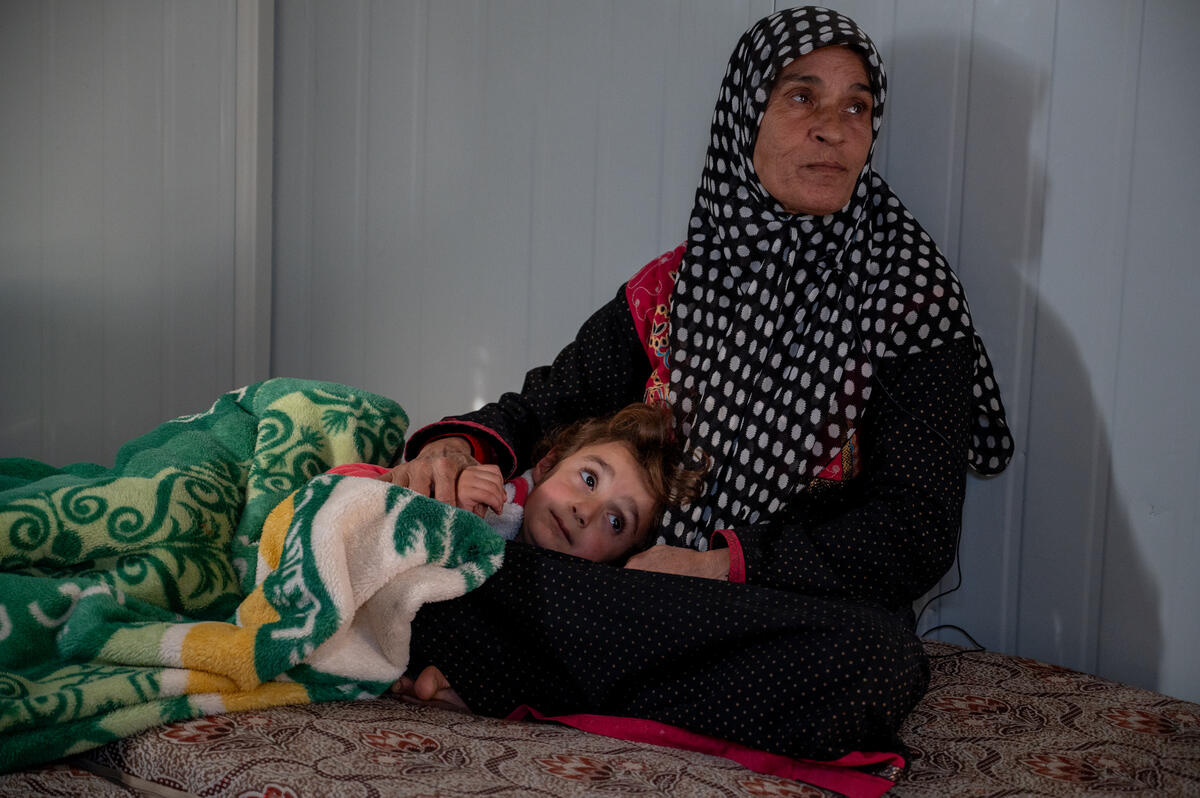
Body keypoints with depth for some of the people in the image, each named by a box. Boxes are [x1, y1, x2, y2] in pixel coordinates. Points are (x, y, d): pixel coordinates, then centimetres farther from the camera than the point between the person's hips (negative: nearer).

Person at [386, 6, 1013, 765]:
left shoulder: (910, 299, -2)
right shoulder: (671, 287, 10)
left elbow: (916, 533, -8)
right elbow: (549, 402, 15)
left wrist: (725, 564, -17)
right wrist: (459, 445, -10)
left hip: (811, 609, 0)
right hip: (649, 597, 1)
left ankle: (564, 700, -23)